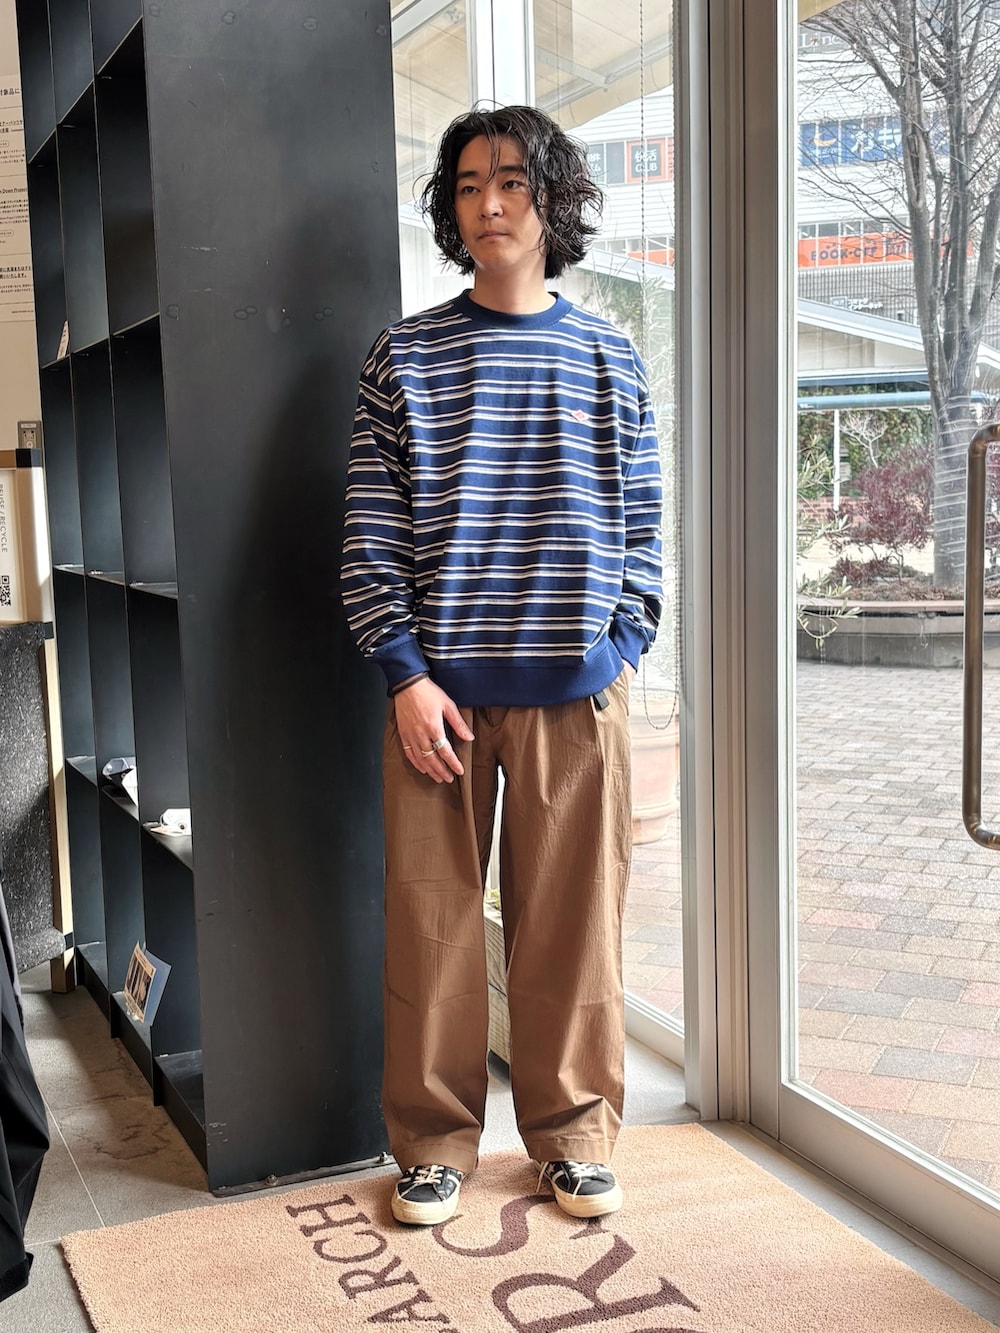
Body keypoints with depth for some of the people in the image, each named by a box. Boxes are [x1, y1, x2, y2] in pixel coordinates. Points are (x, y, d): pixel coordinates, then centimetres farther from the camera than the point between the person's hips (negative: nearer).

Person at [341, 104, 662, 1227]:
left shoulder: (608, 360, 9)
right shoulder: (404, 358, 5)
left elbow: (640, 526, 10)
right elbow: (371, 531, 1)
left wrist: (624, 650, -1)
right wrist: (405, 674, -7)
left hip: (574, 692, 1)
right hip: (438, 689, 0)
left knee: (570, 921, 7)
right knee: (431, 922, 6)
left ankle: (573, 1134, 26)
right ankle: (433, 1143, 24)